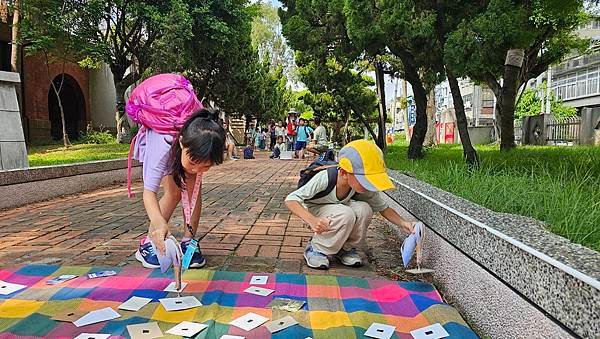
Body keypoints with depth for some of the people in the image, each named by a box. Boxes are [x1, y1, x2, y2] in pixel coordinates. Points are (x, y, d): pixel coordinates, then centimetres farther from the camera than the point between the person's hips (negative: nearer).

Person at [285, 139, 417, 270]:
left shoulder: (365, 186, -22)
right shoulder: (324, 178, -35)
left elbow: (383, 208, -9)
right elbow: (291, 200, -34)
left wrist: (402, 223, -27)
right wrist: (312, 220, -48)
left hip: (341, 208, 4)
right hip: (315, 210, -4)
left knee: (364, 209, -27)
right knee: (345, 214, -35)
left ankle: (345, 248, -5)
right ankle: (316, 249, -13)